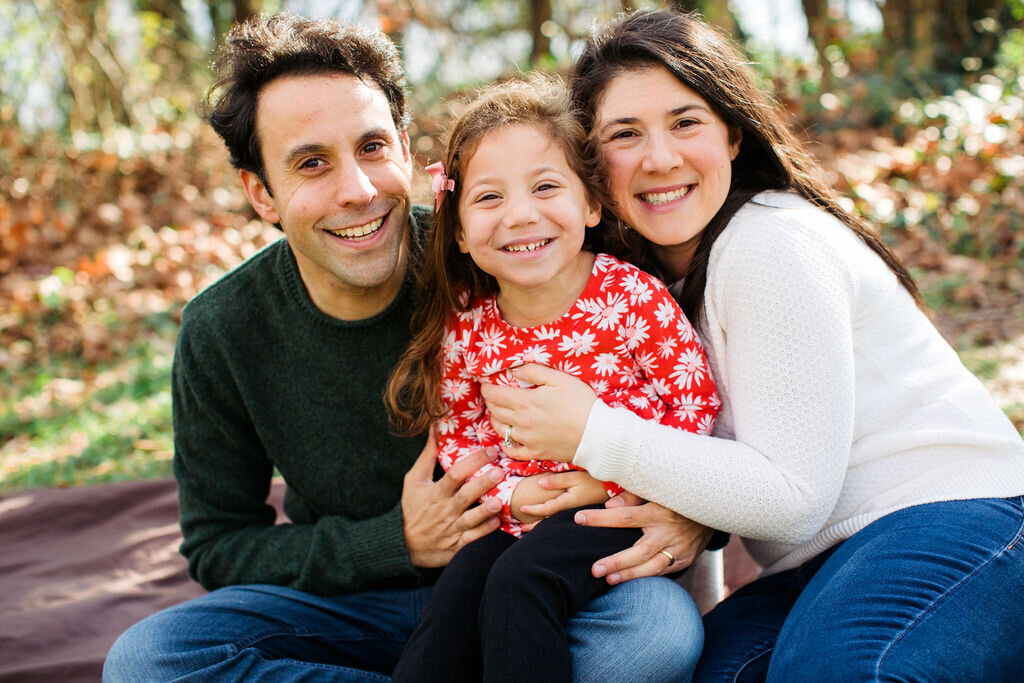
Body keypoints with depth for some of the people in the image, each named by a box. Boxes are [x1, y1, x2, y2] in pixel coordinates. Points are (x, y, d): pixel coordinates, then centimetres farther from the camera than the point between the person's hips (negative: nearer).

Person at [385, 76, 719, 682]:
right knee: (452, 605, -15)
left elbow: (697, 400, -10)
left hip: (621, 503, -4)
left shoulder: (632, 296, -14)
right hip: (520, 512, 4)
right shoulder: (466, 327, -3)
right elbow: (457, 433, 8)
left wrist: (610, 479, -16)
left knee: (520, 580, -26)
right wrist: (509, 493, -9)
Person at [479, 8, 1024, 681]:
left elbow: (793, 499, -17)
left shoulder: (772, 246, -15)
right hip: (837, 554, 6)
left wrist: (593, 433, -18)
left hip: (952, 521, -6)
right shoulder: (655, 269, 8)